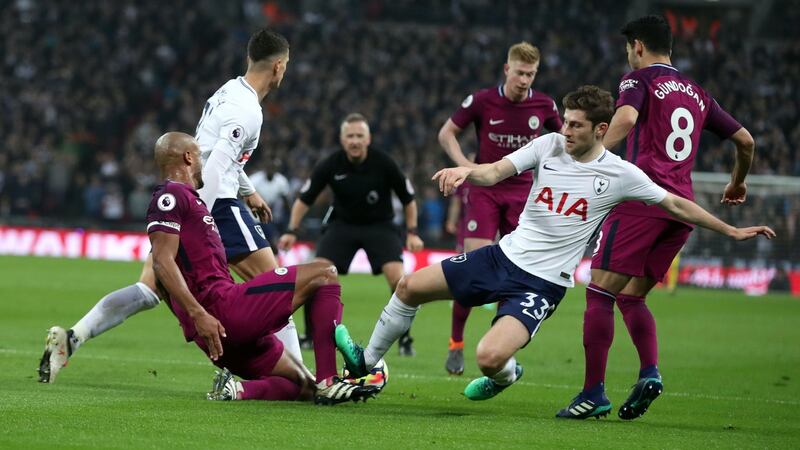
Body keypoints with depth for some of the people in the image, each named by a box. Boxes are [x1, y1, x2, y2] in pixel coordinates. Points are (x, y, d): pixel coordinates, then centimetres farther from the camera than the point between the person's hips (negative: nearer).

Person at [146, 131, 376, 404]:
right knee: (323, 275, -2)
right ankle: (328, 383, -13)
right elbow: (162, 263, -16)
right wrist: (199, 314, -23)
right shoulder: (172, 196, -4)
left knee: (301, 386, 13)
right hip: (222, 309, -10)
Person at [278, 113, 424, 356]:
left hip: (380, 225, -1)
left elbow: (408, 199, -2)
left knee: (396, 275, -22)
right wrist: (291, 231, -13)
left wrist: (412, 233, -9)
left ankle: (404, 339, -6)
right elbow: (304, 199, -4)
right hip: (342, 224, 1)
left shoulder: (384, 164, -17)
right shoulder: (330, 166, -15)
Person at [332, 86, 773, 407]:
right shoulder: (550, 145, -3)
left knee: (489, 358, -25)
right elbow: (495, 172, -11)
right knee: (410, 286, 2)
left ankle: (505, 375, 15)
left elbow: (676, 204, 0)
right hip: (505, 254, 4)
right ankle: (367, 361, 26)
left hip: (542, 283, -4)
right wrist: (465, 171, -34)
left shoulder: (620, 175, -11)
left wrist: (731, 230, 1)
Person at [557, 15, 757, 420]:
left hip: (643, 197, -7)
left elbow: (626, 117, -19)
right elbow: (745, 140, 27)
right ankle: (649, 371, -6)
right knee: (631, 295, 16)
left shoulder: (639, 79, 4)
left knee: (600, 291, -5)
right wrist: (738, 183, 44)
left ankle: (593, 392, -12)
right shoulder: (696, 93, 23)